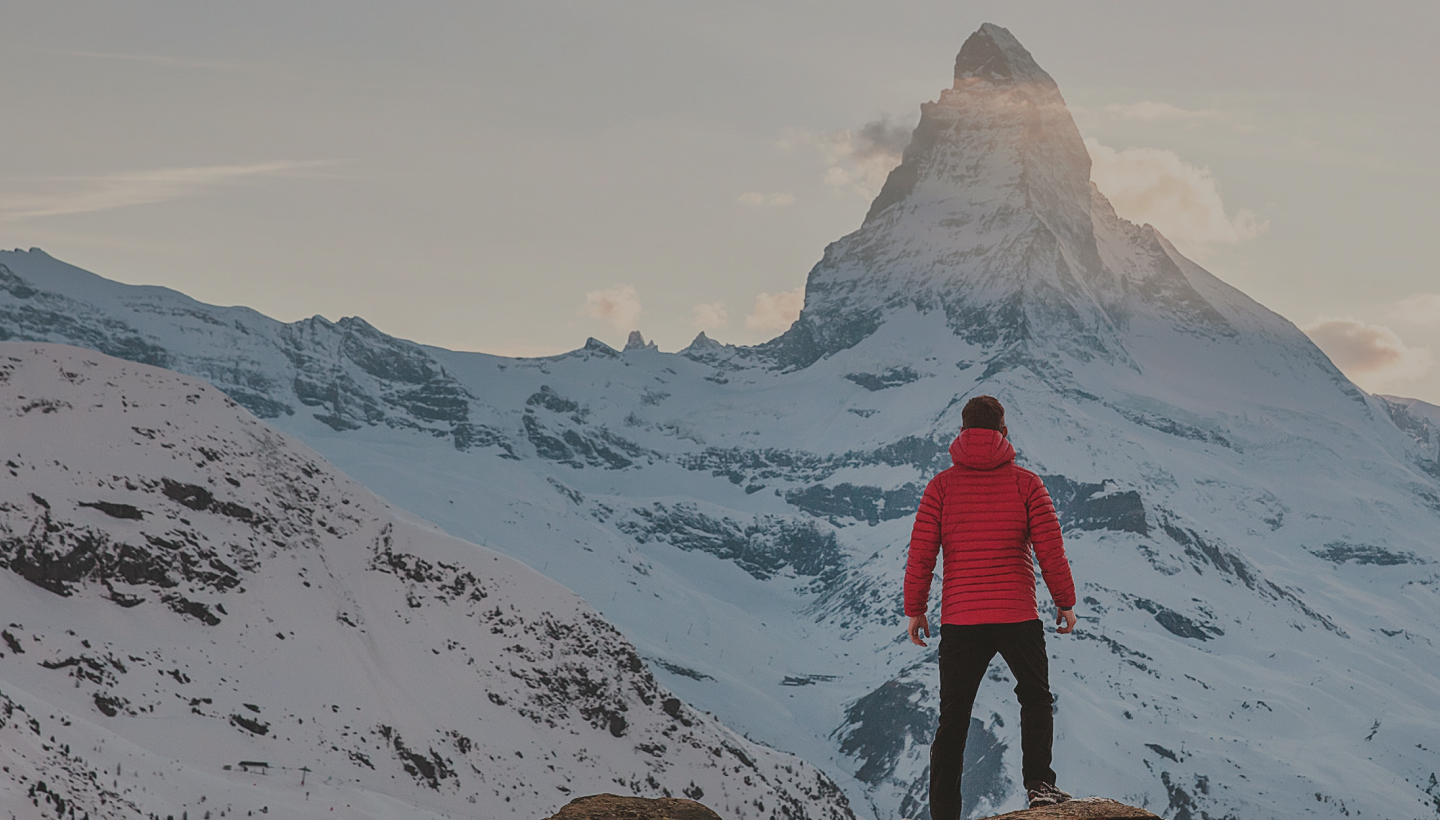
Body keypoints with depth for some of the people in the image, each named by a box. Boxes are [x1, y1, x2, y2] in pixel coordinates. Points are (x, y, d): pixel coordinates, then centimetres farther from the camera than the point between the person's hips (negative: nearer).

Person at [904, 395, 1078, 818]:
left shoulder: (942, 485, 1)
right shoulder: (1025, 483, -1)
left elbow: (921, 552, -1)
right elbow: (1050, 548, -3)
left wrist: (915, 609, 9)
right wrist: (1066, 602, 9)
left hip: (959, 620, 1)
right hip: (1018, 615, -1)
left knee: (952, 720, 9)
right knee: (1036, 699, 20)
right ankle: (1038, 783, 1)